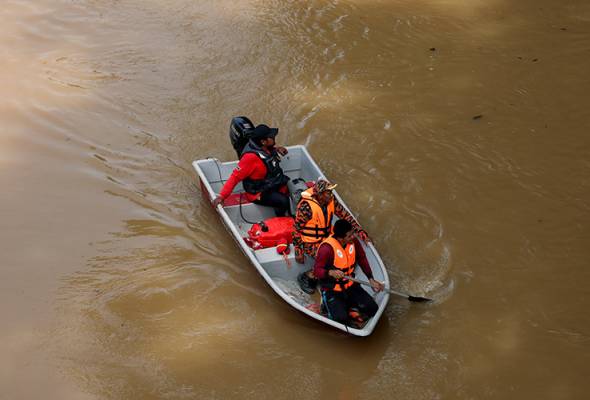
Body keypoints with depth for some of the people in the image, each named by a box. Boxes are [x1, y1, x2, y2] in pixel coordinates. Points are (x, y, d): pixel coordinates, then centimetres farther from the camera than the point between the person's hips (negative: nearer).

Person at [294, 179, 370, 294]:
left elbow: (345, 215, 3)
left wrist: (361, 232, -3)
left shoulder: (331, 200, -9)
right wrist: (298, 252, -16)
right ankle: (304, 277, -2)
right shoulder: (306, 206, -27)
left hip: (326, 236, 7)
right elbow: (297, 229, -19)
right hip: (310, 242, -7)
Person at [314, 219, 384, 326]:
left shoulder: (353, 241, -7)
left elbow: (362, 259, 9)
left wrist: (371, 279, 4)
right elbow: (317, 270, -22)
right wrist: (330, 272, -42)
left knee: (372, 309, -9)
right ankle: (328, 305, 8)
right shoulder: (326, 248, -25)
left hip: (350, 286, 5)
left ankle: (347, 304, 15)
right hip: (331, 290, -5)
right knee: (341, 318, -24)